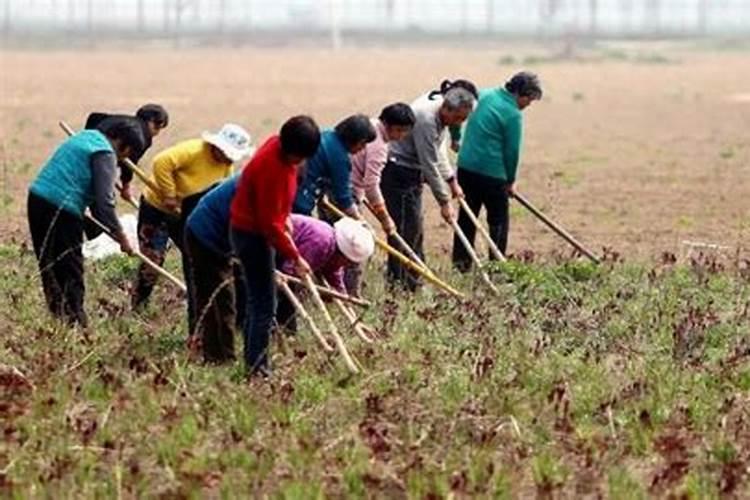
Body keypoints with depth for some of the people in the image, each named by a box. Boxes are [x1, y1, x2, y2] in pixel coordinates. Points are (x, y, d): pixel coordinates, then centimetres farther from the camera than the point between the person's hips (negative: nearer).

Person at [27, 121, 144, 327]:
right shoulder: (105, 155, -8)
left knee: (49, 267, 12)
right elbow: (104, 202, -14)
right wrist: (121, 238, -6)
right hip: (61, 209, -9)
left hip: (37, 199, 9)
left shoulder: (85, 137, 21)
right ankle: (75, 320, -1)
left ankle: (56, 314, 15)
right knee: (71, 271, -2)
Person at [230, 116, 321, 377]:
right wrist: (295, 257, -21)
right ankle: (257, 366, -7)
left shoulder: (281, 147, -3)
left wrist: (284, 217, 9)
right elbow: (270, 223, -27)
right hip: (252, 235, -10)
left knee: (257, 299, 16)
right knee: (264, 304, -9)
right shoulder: (272, 168, -31)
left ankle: (252, 359, 24)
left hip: (256, 230, 10)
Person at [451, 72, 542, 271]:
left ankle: (460, 260, 16)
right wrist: (510, 181, 3)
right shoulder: (513, 115, -14)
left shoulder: (484, 95, 7)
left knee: (467, 215, 15)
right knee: (498, 220, 4)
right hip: (492, 172, -7)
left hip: (466, 166, 7)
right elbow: (512, 151, -10)